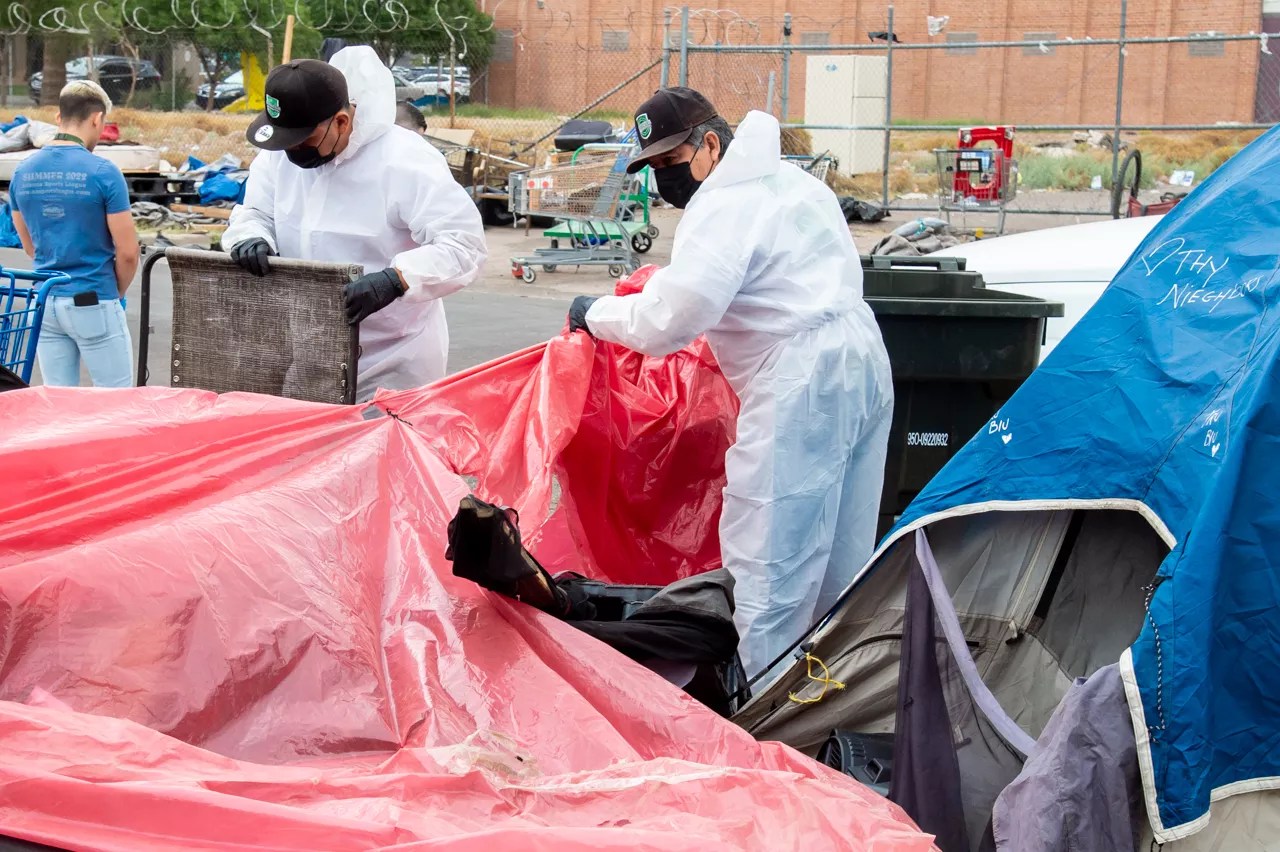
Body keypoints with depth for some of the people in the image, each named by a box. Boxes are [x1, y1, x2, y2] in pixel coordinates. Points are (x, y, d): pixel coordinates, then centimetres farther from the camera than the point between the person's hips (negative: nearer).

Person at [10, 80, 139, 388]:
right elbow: (127, 252, -11)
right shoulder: (103, 172, -13)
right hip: (93, 304, -5)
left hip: (45, 303, 6)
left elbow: (30, 246, 14)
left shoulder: (23, 172, 4)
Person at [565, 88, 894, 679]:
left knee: (766, 568, -7)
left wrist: (596, 313, -3)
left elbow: (669, 319, -20)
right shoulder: (796, 181, 18)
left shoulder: (724, 207, -12)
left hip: (800, 385, -10)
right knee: (841, 561, 16)